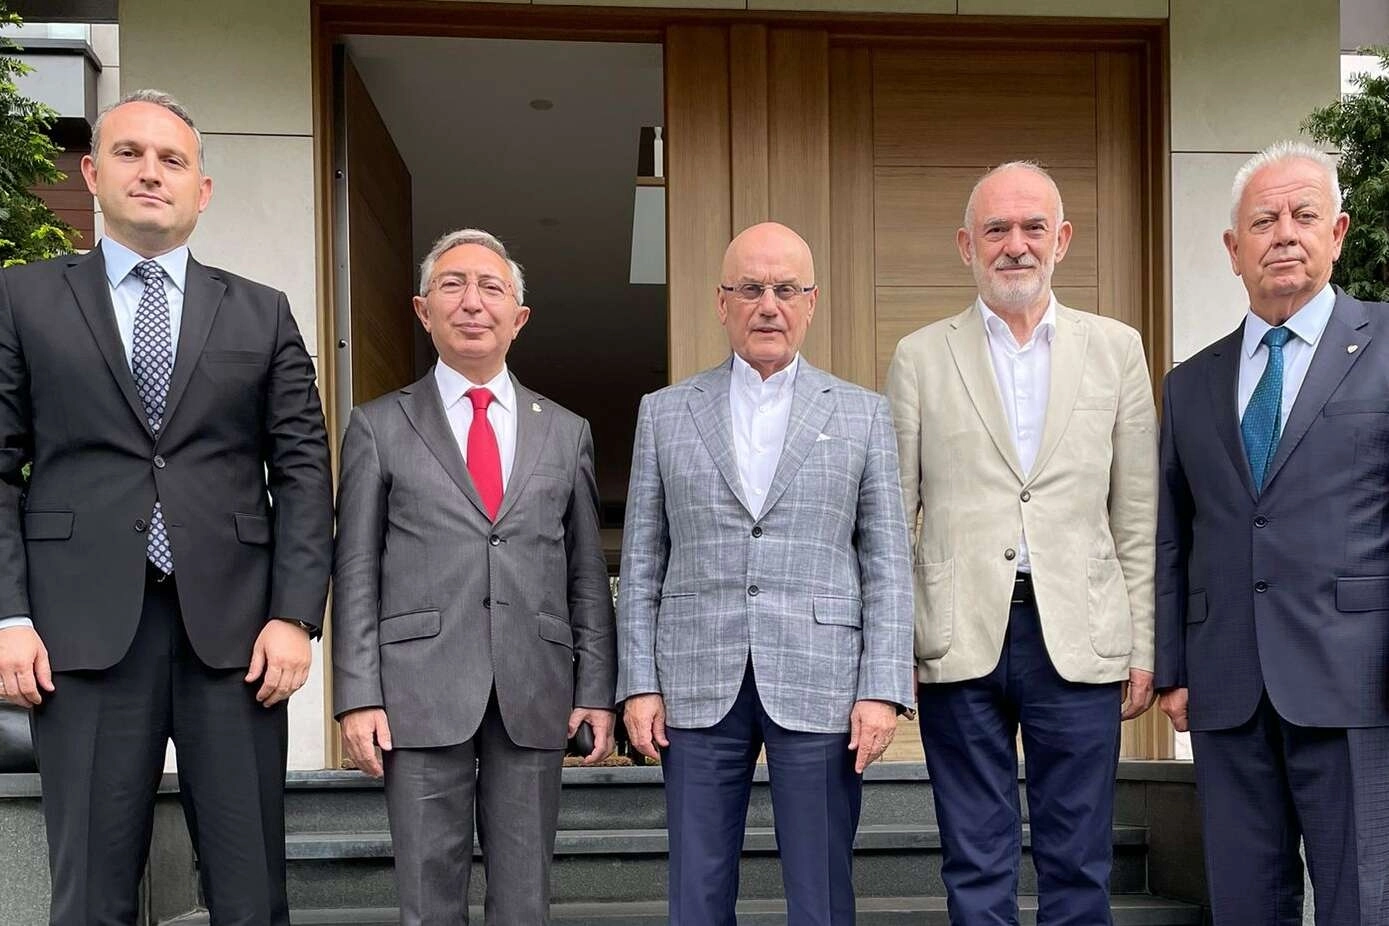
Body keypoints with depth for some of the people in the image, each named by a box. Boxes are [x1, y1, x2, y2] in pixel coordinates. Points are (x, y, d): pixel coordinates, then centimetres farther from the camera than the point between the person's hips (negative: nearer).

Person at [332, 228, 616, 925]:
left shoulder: (567, 433, 12)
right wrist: (358, 696, -6)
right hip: (421, 690, -2)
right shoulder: (378, 427, 6)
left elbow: (587, 575, 11)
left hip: (535, 696, 2)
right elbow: (355, 572, 2)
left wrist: (597, 690, 4)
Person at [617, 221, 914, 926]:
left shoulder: (862, 415, 7)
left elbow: (887, 565, 4)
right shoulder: (664, 413, 10)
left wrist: (882, 690, -5)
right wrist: (639, 684, 1)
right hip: (697, 688, 1)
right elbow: (641, 563, 9)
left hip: (819, 686, -1)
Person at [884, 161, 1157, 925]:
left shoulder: (1116, 349, 8)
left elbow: (1137, 516, 7)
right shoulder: (920, 358, 6)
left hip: (1078, 641, 1)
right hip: (960, 640, 0)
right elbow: (892, 513, 5)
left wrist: (1144, 647, 4)